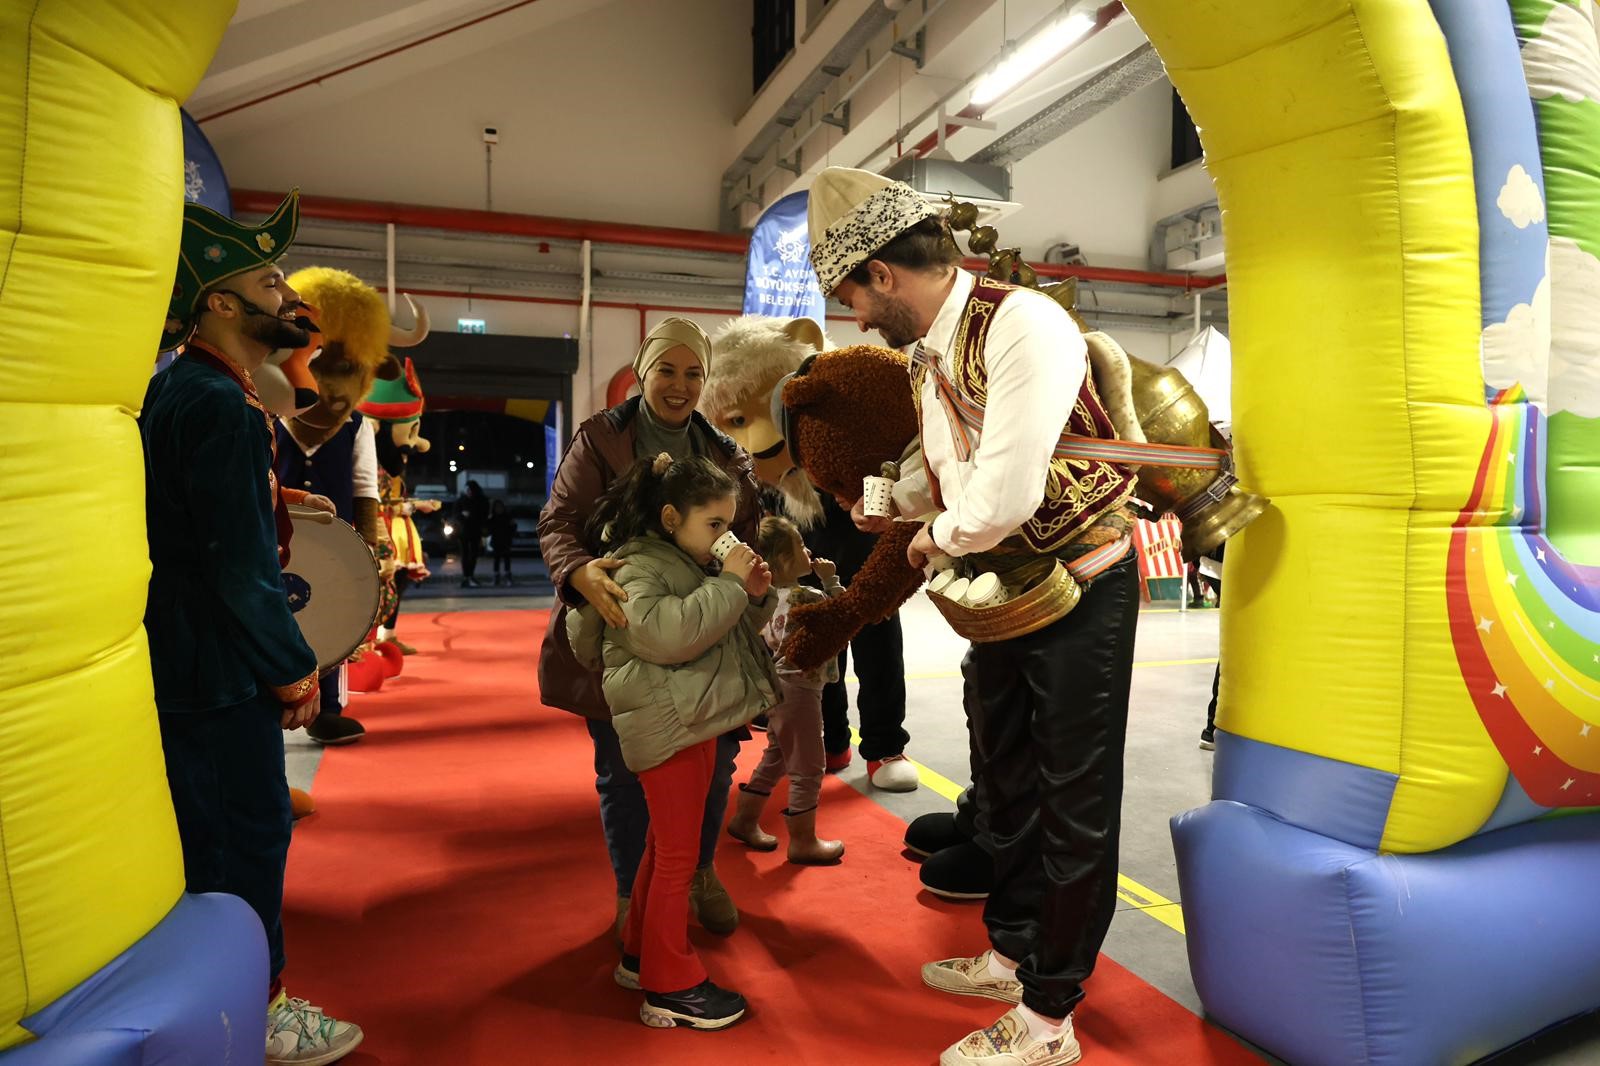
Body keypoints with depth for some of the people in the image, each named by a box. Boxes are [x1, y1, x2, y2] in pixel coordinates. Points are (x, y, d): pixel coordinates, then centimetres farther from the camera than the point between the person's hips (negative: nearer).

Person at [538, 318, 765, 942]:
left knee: (714, 762, 8)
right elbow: (557, 524, -8)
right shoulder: (600, 439, -1)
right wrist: (582, 572, -31)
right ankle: (631, 895, 29)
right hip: (620, 637, -3)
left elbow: (751, 533, 8)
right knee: (624, 771, 7)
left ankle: (700, 875, 35)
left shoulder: (724, 454, 11)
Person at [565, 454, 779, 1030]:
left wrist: (755, 595, 1)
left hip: (697, 721, 10)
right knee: (678, 856, -3)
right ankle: (671, 987, 9)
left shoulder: (694, 563, 15)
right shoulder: (637, 567, -14)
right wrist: (729, 583, -25)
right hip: (667, 727, -10)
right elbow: (668, 632, -31)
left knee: (664, 846, 19)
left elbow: (735, 630, 21)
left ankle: (640, 956, 33)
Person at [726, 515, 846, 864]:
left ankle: (745, 820, 35)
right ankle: (803, 842, 16)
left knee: (775, 757, 24)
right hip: (799, 691, -9)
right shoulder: (804, 596, -22)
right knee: (807, 768, 5)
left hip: (777, 687, 9)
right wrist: (831, 580, -8)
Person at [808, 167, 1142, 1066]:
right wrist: (885, 506, 12)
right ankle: (1014, 951, 42)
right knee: (1008, 780, 20)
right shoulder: (924, 354, 4)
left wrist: (938, 537, -14)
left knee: (1073, 799, 4)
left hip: (1081, 587, -8)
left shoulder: (1023, 326, -23)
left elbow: (1006, 497, -31)